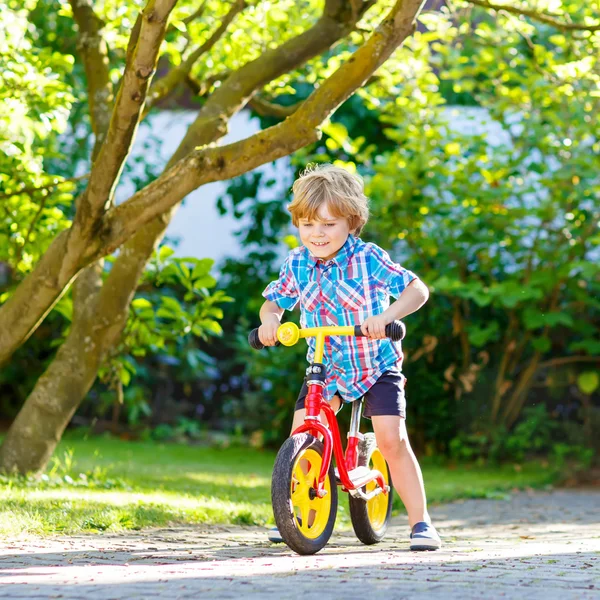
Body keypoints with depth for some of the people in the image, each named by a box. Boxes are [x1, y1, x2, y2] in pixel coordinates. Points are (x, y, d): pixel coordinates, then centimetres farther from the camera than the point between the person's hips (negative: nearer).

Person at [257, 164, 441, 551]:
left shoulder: (367, 258, -19)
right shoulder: (297, 264, -7)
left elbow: (417, 290, -23)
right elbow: (275, 300, 8)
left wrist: (385, 316, -41)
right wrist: (269, 318, -17)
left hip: (376, 363, -4)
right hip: (326, 366, 4)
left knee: (391, 439, -15)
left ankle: (420, 520, -4)